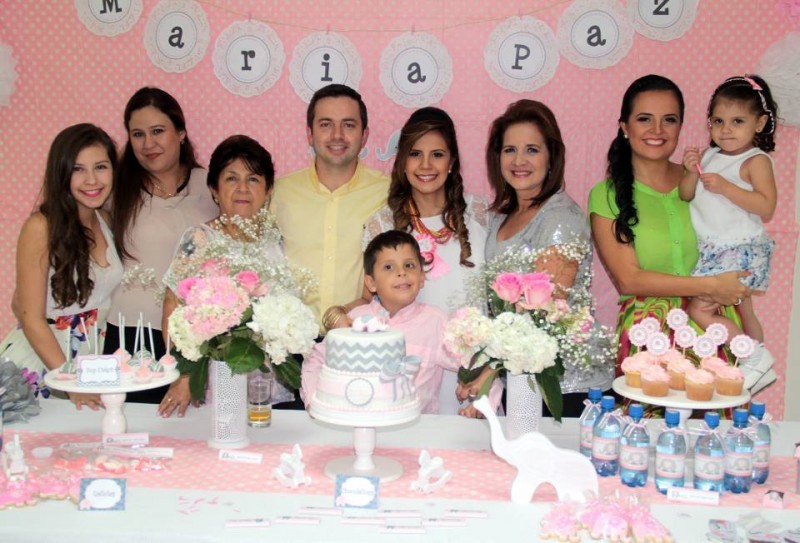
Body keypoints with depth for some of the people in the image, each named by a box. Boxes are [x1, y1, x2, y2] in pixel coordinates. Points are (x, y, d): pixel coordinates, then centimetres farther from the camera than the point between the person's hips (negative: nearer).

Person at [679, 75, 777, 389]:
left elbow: (766, 207, -22)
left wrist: (725, 187, -26)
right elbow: (685, 196, 9)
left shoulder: (756, 161, -11)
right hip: (710, 251, 8)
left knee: (699, 309, -12)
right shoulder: (709, 156, 8)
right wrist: (691, 172, -10)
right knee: (742, 312, 18)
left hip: (740, 251, -8)